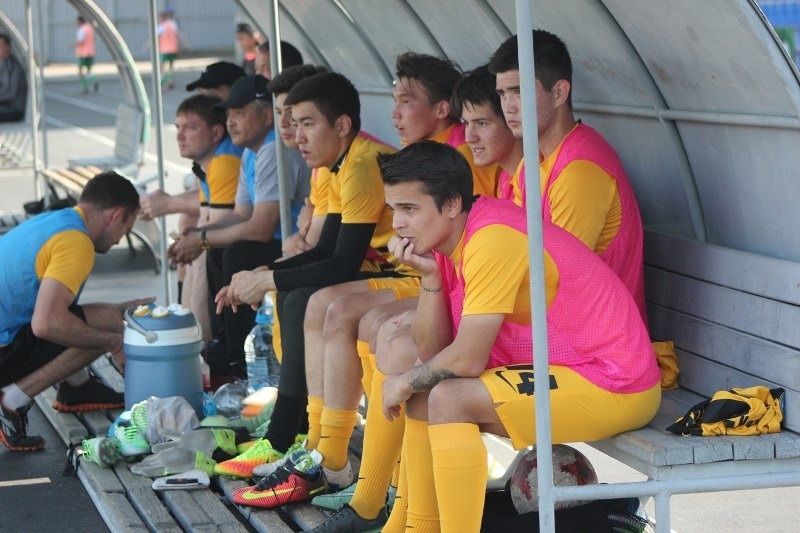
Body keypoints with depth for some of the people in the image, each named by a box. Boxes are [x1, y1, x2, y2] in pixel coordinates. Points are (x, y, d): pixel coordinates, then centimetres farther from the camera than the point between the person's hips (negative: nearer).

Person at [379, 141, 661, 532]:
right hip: (560, 368, 10)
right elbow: (431, 352, 3)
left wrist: (405, 383, -5)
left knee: (448, 399, -21)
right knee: (424, 395, 10)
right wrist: (429, 275, -10)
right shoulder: (450, 237, 5)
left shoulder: (492, 240, -22)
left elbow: (466, 360, -22)